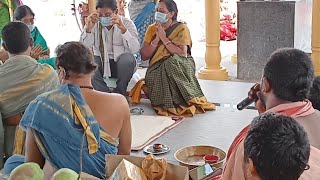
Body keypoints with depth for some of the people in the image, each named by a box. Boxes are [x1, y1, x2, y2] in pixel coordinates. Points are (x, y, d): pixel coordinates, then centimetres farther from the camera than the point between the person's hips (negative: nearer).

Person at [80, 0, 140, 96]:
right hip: (101, 63, 2)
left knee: (127, 58, -34)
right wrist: (88, 28, -27)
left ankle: (119, 93, -10)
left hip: (122, 64, -2)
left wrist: (123, 28, -35)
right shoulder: (94, 24, -4)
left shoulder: (127, 23, -9)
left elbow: (135, 50, -24)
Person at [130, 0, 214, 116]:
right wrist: (157, 38, -12)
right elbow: (144, 56, 0)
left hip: (180, 69, -2)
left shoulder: (181, 28, -5)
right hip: (158, 70, 2)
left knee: (172, 61, -35)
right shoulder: (152, 29, 7)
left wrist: (164, 38, -16)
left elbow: (183, 53, -19)